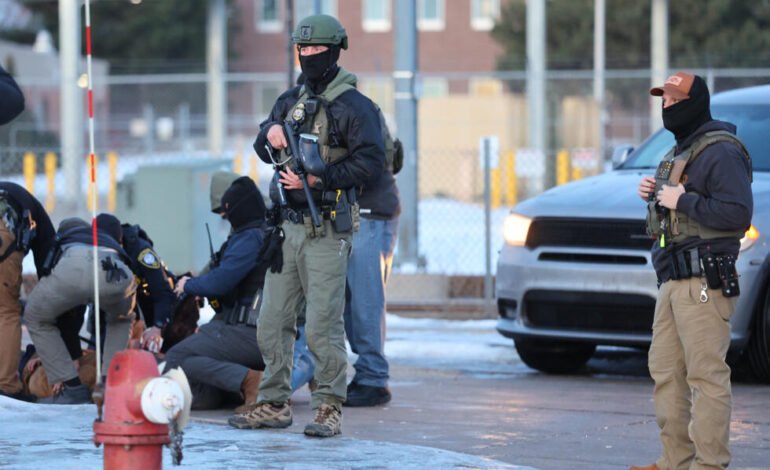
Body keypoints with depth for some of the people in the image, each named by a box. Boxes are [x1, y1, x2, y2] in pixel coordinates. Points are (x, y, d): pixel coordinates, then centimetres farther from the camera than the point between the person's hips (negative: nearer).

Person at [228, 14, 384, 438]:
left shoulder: (352, 105, -5)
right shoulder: (292, 101, 17)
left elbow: (370, 160, -15)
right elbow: (264, 152, 26)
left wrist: (317, 179, -19)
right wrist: (270, 133, 2)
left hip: (325, 230, -7)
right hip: (287, 227, 7)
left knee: (323, 325, -9)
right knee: (272, 322, 8)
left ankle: (329, 409, -3)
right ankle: (274, 405, 16)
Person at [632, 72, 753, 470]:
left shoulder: (720, 153, -11)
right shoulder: (681, 152, 21)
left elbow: (738, 213, -22)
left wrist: (682, 201, -18)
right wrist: (655, 196, 10)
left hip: (703, 282, -10)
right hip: (673, 282, 10)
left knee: (707, 374, -11)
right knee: (665, 371, 11)